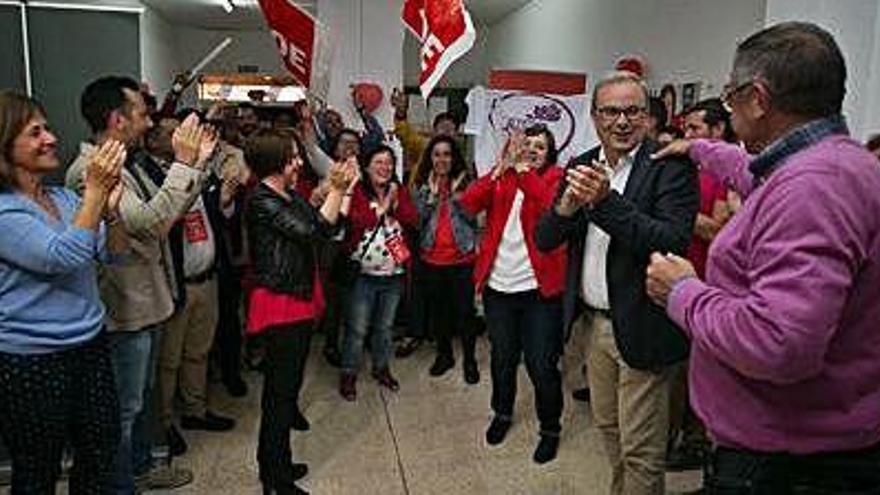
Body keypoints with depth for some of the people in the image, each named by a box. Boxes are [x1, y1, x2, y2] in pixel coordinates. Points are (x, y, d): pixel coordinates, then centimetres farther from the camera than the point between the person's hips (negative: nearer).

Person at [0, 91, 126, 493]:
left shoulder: (64, 198, 6)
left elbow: (114, 254, 3)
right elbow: (64, 258, -27)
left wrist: (111, 207, -15)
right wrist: (95, 192, -28)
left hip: (90, 346, 7)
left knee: (100, 457, 18)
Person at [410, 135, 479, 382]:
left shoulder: (465, 182, -1)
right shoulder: (421, 184, 5)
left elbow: (473, 216, -8)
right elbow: (416, 218, -5)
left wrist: (458, 196, -18)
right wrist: (432, 193, -12)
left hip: (462, 257, -3)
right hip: (431, 258, 3)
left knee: (464, 309, 1)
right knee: (437, 308, 15)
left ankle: (470, 359, 18)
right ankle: (444, 354, 33)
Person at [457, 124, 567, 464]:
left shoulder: (554, 178, 0)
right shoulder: (501, 177, 7)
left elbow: (555, 208, -22)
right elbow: (468, 204, -10)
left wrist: (525, 171, -21)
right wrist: (503, 167, -18)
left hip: (539, 288, -3)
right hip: (498, 286, 3)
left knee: (542, 365, 3)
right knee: (502, 357, 19)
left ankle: (551, 428, 24)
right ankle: (502, 413, 41)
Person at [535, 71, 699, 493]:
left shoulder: (671, 167, -13)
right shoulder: (580, 167, 5)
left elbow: (674, 243, -25)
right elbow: (544, 240, 0)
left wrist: (606, 201, -32)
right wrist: (568, 204, -20)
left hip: (640, 327, -6)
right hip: (594, 321, 6)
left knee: (640, 450, 6)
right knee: (607, 428, 24)